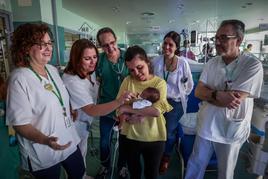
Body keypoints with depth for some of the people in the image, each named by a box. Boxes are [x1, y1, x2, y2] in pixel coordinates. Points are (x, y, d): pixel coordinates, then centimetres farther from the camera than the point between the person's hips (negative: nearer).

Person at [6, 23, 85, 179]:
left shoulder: (53, 70, 2)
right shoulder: (19, 78, -21)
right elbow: (20, 123, -22)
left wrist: (71, 111, 4)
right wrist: (45, 140, -34)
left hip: (69, 142, 7)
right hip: (43, 155, -6)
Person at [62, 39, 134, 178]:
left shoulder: (90, 72, -8)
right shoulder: (71, 80, -34)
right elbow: (91, 110, -41)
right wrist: (119, 101, -54)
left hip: (84, 122, 8)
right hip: (75, 125, -8)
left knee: (83, 154, 29)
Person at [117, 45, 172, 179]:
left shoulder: (159, 83, -11)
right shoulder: (128, 81, -5)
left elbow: (157, 111, -24)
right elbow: (118, 107, -9)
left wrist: (128, 109, -22)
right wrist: (130, 117, -29)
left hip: (154, 138, -1)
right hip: (130, 136, 2)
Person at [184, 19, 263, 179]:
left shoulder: (253, 65, -16)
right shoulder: (212, 63, -1)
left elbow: (228, 99, -26)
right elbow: (198, 92, -7)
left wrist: (208, 94, -14)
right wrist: (218, 94, -24)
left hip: (231, 130, -3)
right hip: (206, 125, 4)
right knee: (195, 166, 19)